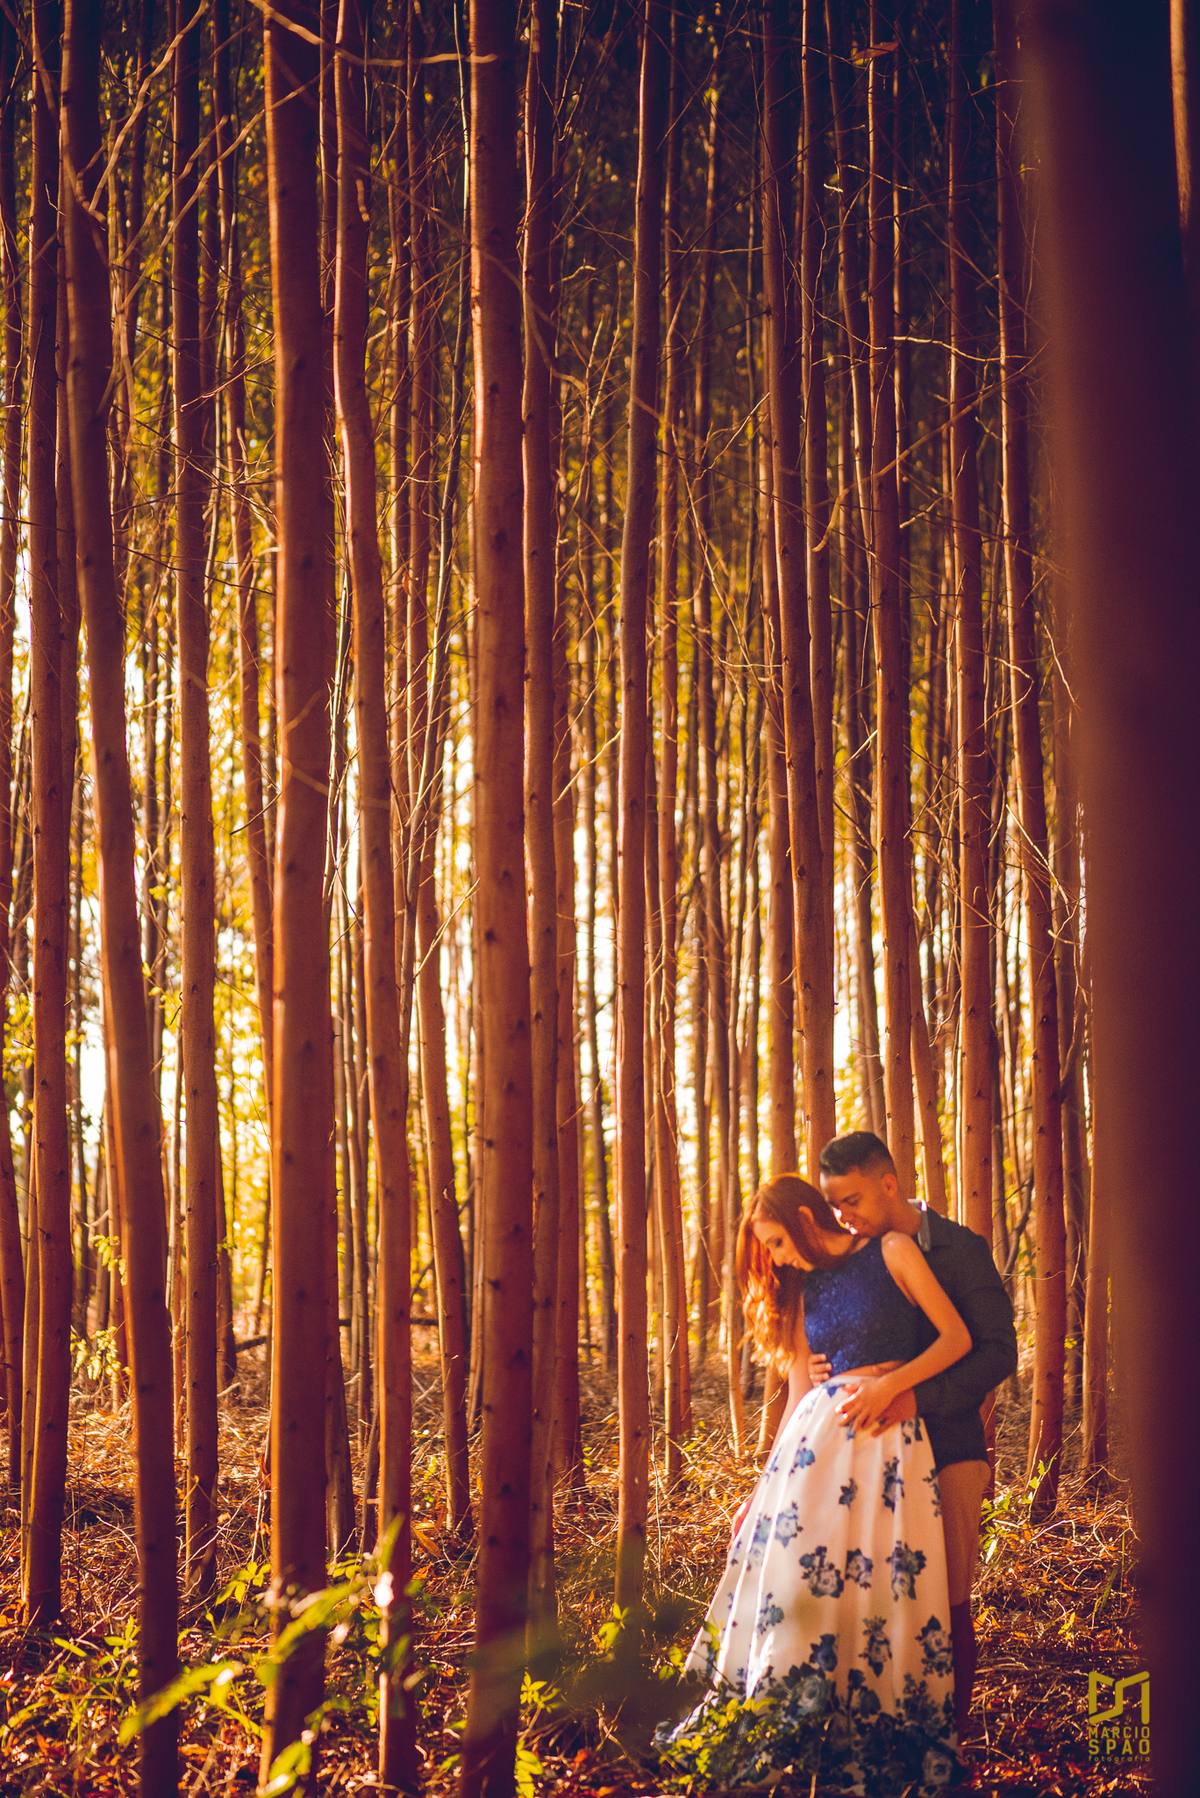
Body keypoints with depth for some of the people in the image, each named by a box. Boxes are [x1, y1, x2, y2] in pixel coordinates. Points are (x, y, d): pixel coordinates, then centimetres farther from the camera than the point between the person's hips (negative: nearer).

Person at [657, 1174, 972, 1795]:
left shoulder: (892, 1252, 2)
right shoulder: (804, 1294, 16)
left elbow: (957, 1338, -1)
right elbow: (797, 1395, 15)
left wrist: (889, 1384, -12)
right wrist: (761, 1487, 12)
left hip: (889, 1440, -4)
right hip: (817, 1433, 4)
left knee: (880, 1587, -5)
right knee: (792, 1577, -2)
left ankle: (872, 1744, 5)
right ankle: (779, 1741, 6)